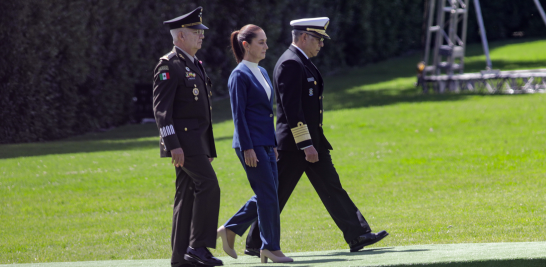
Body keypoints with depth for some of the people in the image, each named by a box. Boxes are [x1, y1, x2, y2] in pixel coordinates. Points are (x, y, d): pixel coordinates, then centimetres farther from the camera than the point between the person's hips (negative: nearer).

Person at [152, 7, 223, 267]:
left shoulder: (195, 65, 19)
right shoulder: (169, 65, -10)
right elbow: (161, 108, -16)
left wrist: (208, 148, 22)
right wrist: (173, 145, -23)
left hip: (197, 140, 9)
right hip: (183, 140, -9)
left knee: (188, 194, 7)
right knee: (208, 185, -16)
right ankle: (198, 246, -15)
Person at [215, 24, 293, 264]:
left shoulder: (262, 73, 15)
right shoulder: (240, 76, -11)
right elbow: (238, 115, -14)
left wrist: (273, 144, 18)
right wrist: (247, 148, -17)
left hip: (266, 143, 9)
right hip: (252, 144, -9)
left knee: (266, 195, 10)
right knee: (268, 195, -6)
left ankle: (230, 230, 21)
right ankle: (271, 248, 1)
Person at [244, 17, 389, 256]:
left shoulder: (302, 63, 16)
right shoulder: (290, 64, -17)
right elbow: (291, 109, -23)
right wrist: (306, 145, -24)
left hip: (311, 141, 10)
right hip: (294, 145, -10)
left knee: (331, 188, 5)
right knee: (276, 196, -2)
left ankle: (358, 236, 3)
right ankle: (255, 244, 7)